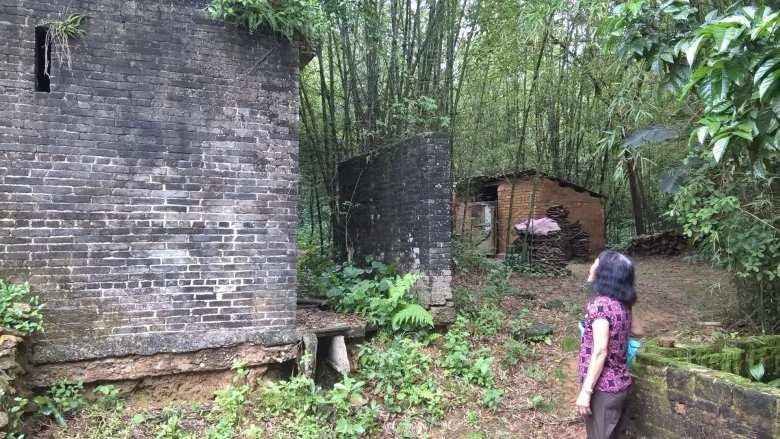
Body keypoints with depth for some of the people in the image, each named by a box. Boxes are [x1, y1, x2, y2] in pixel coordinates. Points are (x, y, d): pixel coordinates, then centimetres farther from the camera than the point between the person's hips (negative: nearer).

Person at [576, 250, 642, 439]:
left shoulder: (600, 304, -20)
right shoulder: (622, 304, 4)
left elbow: (600, 352, -23)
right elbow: (637, 331, 22)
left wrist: (585, 391, -19)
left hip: (603, 387, -8)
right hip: (620, 383, 8)